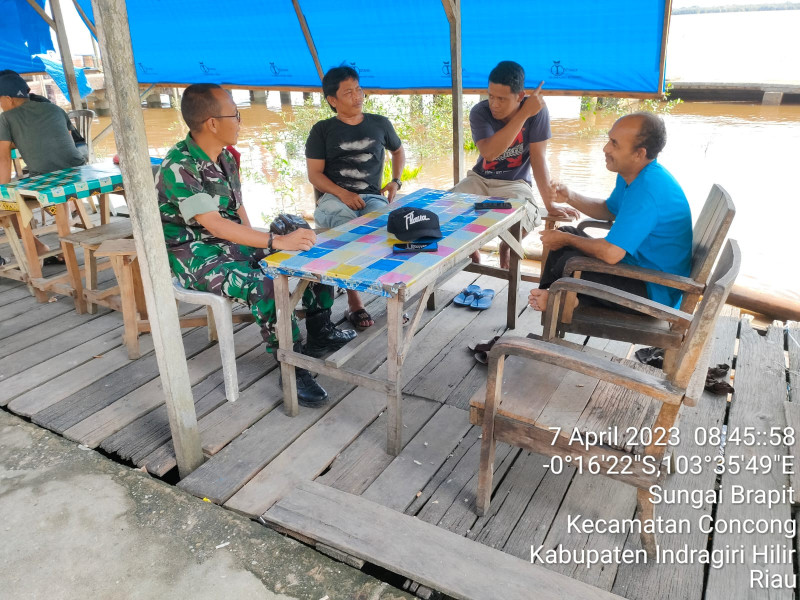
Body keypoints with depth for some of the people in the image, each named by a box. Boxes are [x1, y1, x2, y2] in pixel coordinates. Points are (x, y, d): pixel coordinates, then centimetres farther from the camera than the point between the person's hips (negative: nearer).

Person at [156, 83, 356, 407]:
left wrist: (254, 241, -9)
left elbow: (237, 209, 9)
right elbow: (214, 225, -31)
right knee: (265, 286, -34)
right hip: (194, 254, -8)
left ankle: (319, 334, 9)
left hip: (232, 240, 8)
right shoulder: (179, 167, -22)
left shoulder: (224, 157, 4)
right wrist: (277, 242, -36)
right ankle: (293, 369, -18)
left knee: (312, 247, 1)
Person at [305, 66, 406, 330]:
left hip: (373, 197, 2)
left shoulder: (379, 124, 16)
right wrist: (343, 193, -14)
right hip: (335, 198, -1)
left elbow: (398, 151, 33)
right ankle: (354, 302, -27)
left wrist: (395, 181, 14)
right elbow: (314, 174, 4)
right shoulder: (322, 130, 9)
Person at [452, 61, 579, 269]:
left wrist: (550, 204, -18)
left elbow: (538, 157, -15)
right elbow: (489, 152, -32)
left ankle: (506, 247, 6)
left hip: (514, 183, -2)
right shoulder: (479, 112, -14)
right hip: (480, 180, 2)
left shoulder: (537, 110, -16)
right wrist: (524, 114, -32)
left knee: (520, 222, -34)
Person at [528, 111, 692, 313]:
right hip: (636, 263, 10)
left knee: (569, 263, -23)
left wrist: (567, 240, -15)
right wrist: (571, 197, 1)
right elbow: (609, 210, 19)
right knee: (566, 233, 11)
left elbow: (611, 253, -34)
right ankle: (548, 294, 11)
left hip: (655, 291, -10)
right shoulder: (631, 175, 1)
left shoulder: (647, 189, -32)